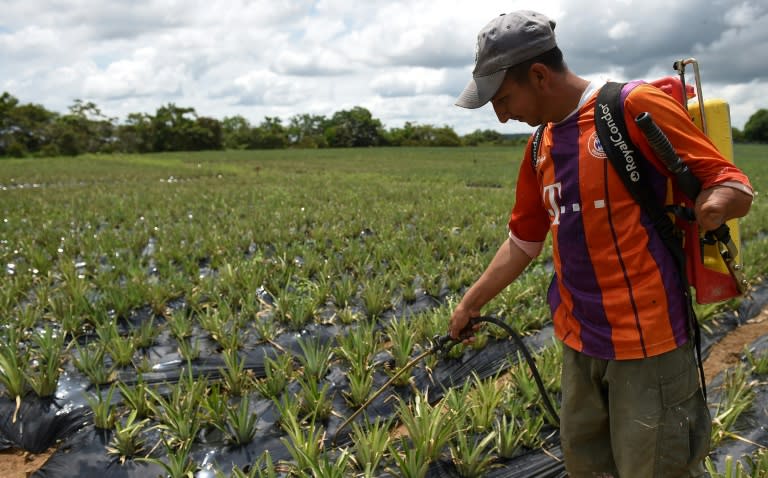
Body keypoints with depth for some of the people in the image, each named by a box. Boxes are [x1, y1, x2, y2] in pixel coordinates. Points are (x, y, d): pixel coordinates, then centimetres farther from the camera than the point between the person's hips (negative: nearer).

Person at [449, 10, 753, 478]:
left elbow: (737, 187, -11)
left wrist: (716, 203, -34)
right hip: (581, 341, 7)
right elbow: (523, 242, 16)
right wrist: (470, 303, 18)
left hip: (646, 339, -7)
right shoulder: (541, 146, 9)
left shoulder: (637, 107, -13)